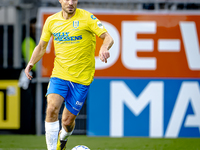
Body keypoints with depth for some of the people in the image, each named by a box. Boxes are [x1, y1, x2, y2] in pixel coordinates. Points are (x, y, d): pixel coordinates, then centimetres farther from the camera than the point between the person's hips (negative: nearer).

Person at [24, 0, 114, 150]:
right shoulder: (52, 21, 4)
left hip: (81, 78, -2)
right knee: (52, 109, -23)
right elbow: (42, 46, 17)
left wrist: (104, 48, -34)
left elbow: (108, 37, -11)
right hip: (59, 74, 2)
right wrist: (31, 63, 0)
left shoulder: (86, 18, -7)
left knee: (68, 120, 3)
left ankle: (63, 137, 39)